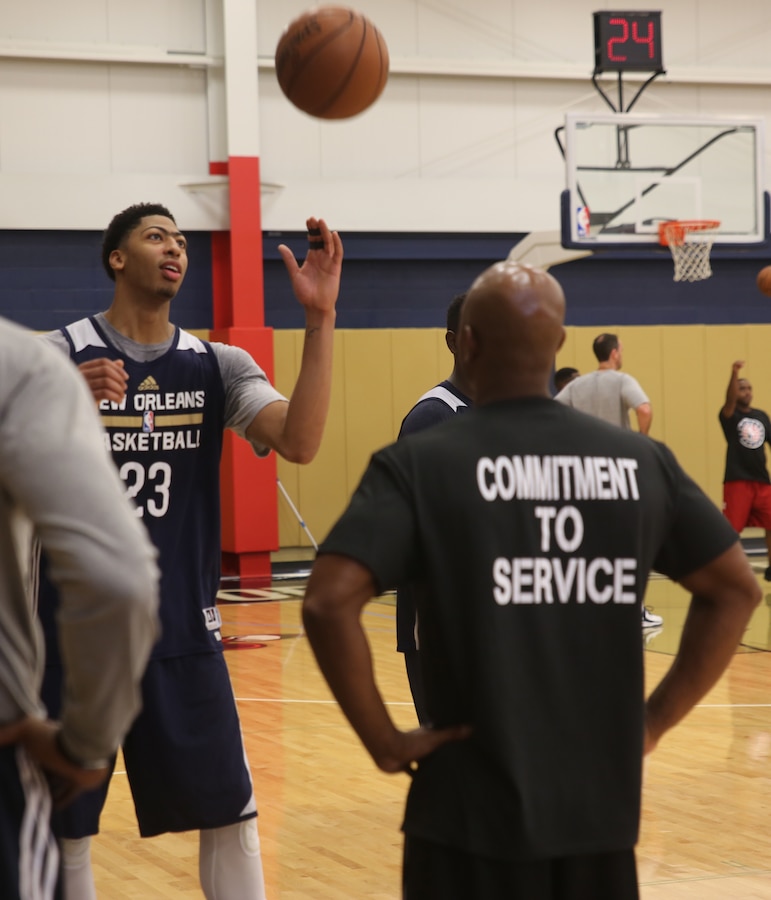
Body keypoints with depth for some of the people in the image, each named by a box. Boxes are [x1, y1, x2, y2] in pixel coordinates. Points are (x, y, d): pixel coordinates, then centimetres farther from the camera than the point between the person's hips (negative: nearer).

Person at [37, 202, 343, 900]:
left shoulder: (218, 366, 5)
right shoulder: (60, 355, -4)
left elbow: (300, 443, -11)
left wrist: (319, 319, -20)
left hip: (184, 628, 3)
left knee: (230, 814, 6)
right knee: (66, 828, 6)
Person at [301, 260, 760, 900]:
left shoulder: (418, 466, -8)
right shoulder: (642, 461, 3)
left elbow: (328, 603, -20)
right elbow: (737, 589, 10)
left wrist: (384, 742, -9)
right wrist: (654, 721, 11)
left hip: (473, 819, -3)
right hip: (601, 812, 3)